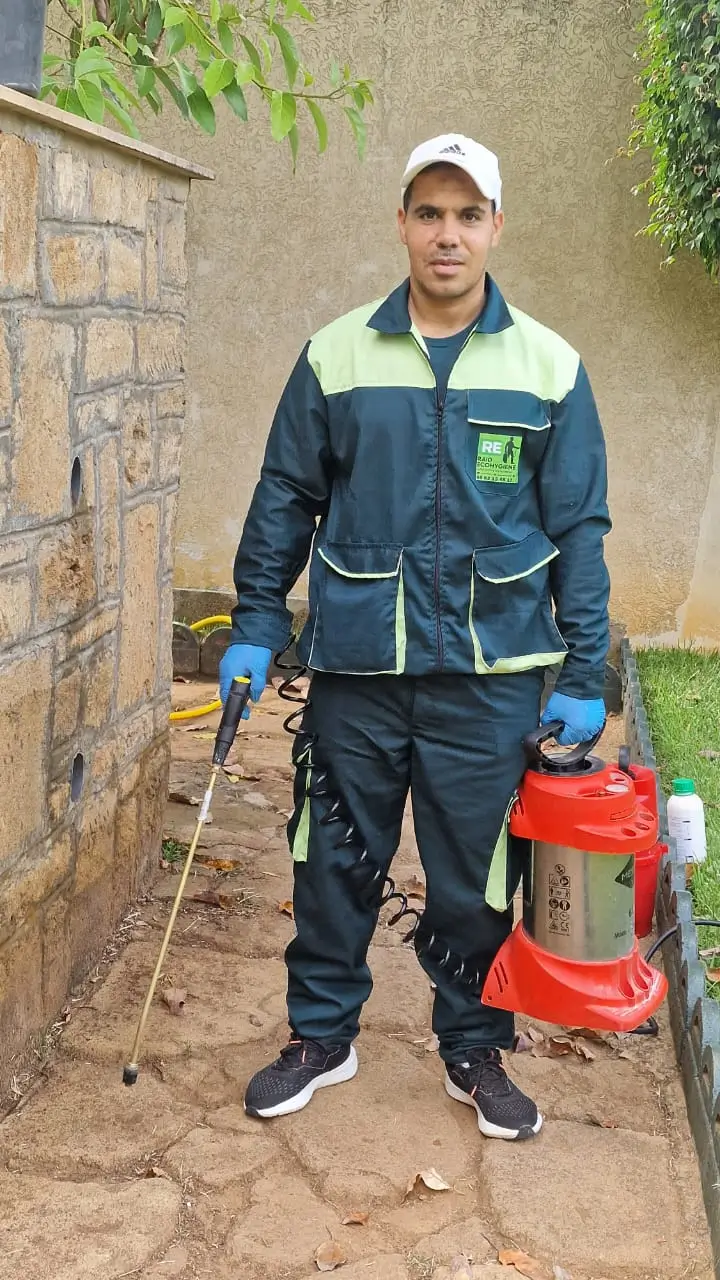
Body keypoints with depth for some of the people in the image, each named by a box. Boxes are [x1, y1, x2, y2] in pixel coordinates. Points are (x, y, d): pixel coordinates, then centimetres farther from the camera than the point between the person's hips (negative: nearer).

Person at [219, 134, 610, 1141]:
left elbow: (580, 530, 3)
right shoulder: (336, 356, 3)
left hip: (492, 676, -1)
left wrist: (583, 679, -1)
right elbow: (285, 499, 8)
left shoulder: (550, 366, 2)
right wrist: (255, 628, 3)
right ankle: (322, 1035, 32)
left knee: (477, 876, 9)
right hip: (354, 668, 1)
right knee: (333, 864, 11)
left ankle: (476, 1050, 30)